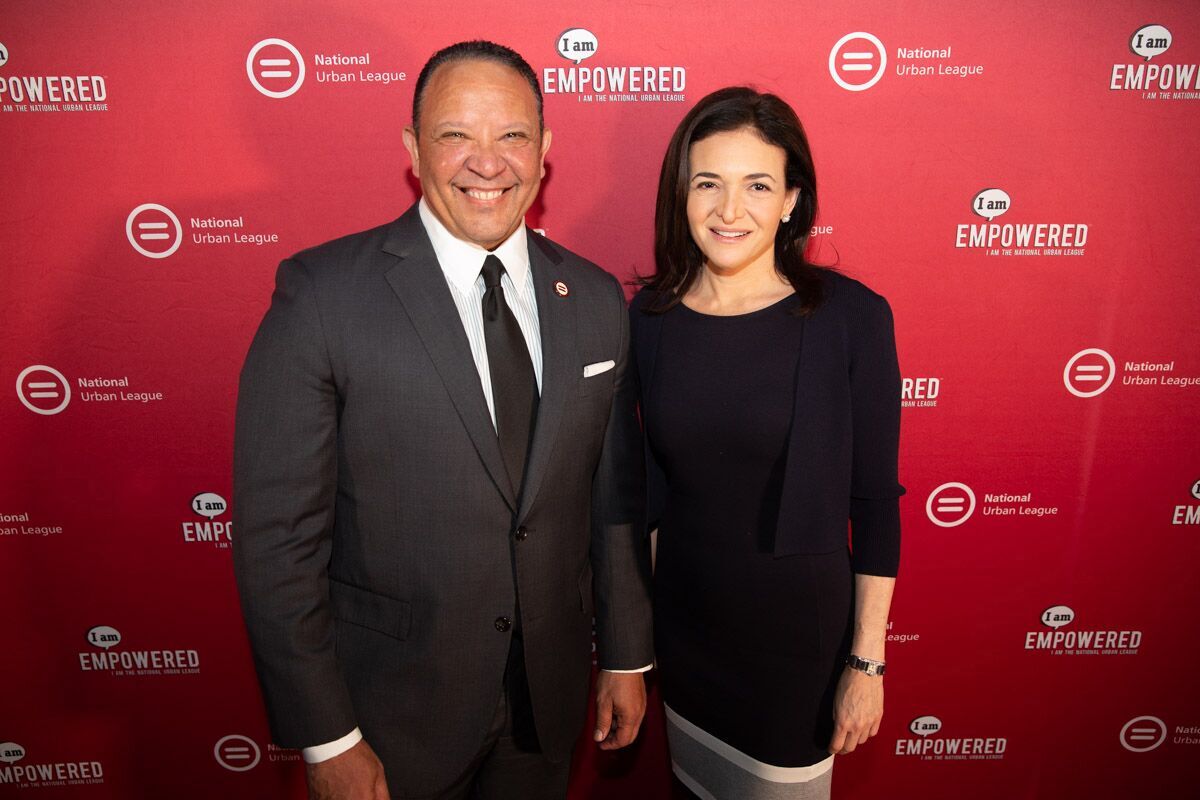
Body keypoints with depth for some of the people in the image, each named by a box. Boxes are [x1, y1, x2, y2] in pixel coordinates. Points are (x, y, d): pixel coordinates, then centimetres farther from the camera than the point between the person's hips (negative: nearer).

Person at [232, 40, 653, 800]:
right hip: (391, 708, -3)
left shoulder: (596, 299, -3)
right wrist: (327, 737, -12)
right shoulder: (322, 295, -16)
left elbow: (616, 498, 3)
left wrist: (626, 656, 8)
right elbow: (277, 537, -14)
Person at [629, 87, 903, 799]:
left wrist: (867, 661, -7)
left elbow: (876, 501, -10)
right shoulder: (649, 318, -6)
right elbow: (647, 488, 2)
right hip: (682, 627, 3)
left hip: (799, 634, -2)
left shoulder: (851, 317, -16)